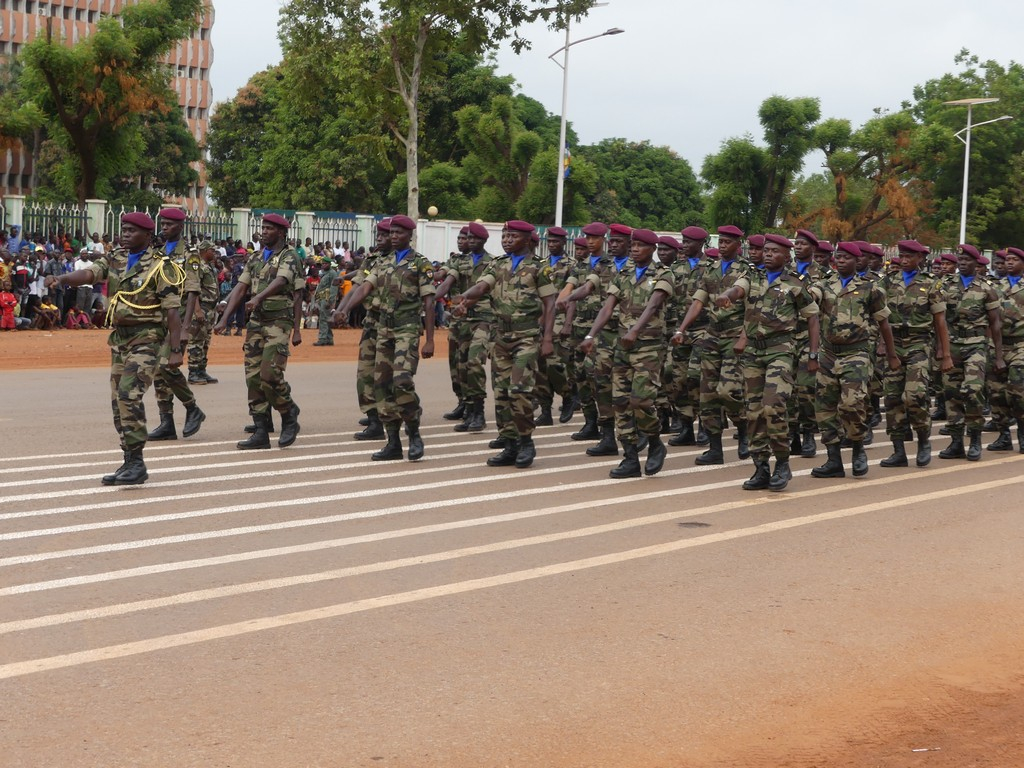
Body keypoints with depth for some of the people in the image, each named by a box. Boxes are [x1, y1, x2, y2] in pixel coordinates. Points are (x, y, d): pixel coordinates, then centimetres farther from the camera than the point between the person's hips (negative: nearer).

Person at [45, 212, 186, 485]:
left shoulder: (160, 266, -8)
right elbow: (89, 273, -6)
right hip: (119, 338, 7)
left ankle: (136, 462, -13)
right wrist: (61, 278, -27)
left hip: (147, 339, -7)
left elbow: (172, 311, -12)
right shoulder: (115, 260, 11)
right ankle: (130, 464, 17)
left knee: (129, 394, -19)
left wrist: (175, 350, -17)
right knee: (119, 401, 8)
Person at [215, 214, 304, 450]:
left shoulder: (289, 256, -3)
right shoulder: (254, 259, 16)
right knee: (253, 377, 1)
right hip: (256, 322, 7)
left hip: (279, 322, -6)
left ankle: (289, 415, 9)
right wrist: (225, 319, 1)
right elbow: (240, 288, 11)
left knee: (270, 374, -16)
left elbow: (280, 281, -19)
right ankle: (261, 432, 5)